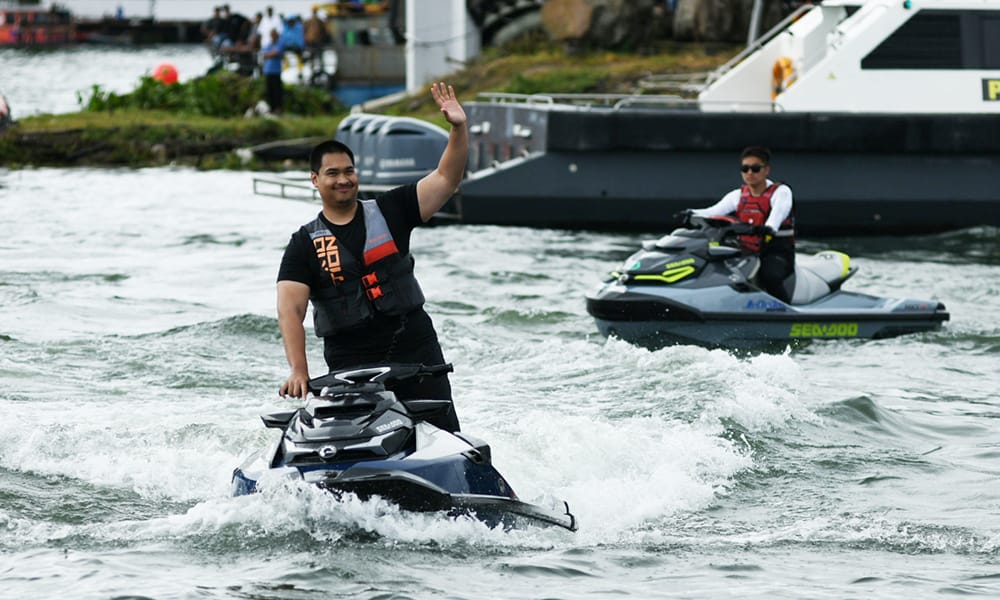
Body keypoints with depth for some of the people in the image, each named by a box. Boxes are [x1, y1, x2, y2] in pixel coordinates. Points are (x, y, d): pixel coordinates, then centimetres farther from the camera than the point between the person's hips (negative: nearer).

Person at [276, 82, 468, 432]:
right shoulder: (305, 244, 2)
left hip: (416, 348, 2)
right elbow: (290, 310, -7)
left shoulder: (389, 212, 8)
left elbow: (446, 179, 3)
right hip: (351, 364, -2)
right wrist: (298, 371, -21)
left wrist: (459, 128, -14)